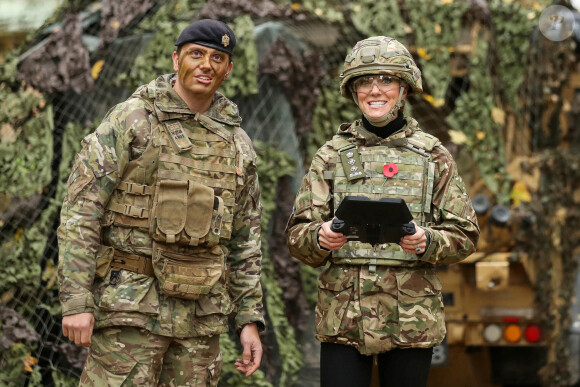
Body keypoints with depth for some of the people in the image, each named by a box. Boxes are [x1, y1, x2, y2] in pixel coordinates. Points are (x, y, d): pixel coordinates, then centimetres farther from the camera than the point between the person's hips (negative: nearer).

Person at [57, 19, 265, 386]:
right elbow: (80, 211, -8)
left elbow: (245, 239, 16)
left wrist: (250, 319, 10)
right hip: (130, 305, -5)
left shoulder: (237, 144, 12)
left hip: (201, 312, 5)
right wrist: (76, 301, -15)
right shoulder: (132, 120, -4)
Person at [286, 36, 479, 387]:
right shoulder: (332, 156, 8)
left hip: (411, 319, 0)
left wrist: (426, 241, -16)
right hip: (343, 316, 0)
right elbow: (297, 234, 5)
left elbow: (465, 235, 5)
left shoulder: (432, 155, 7)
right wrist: (321, 237, -18)